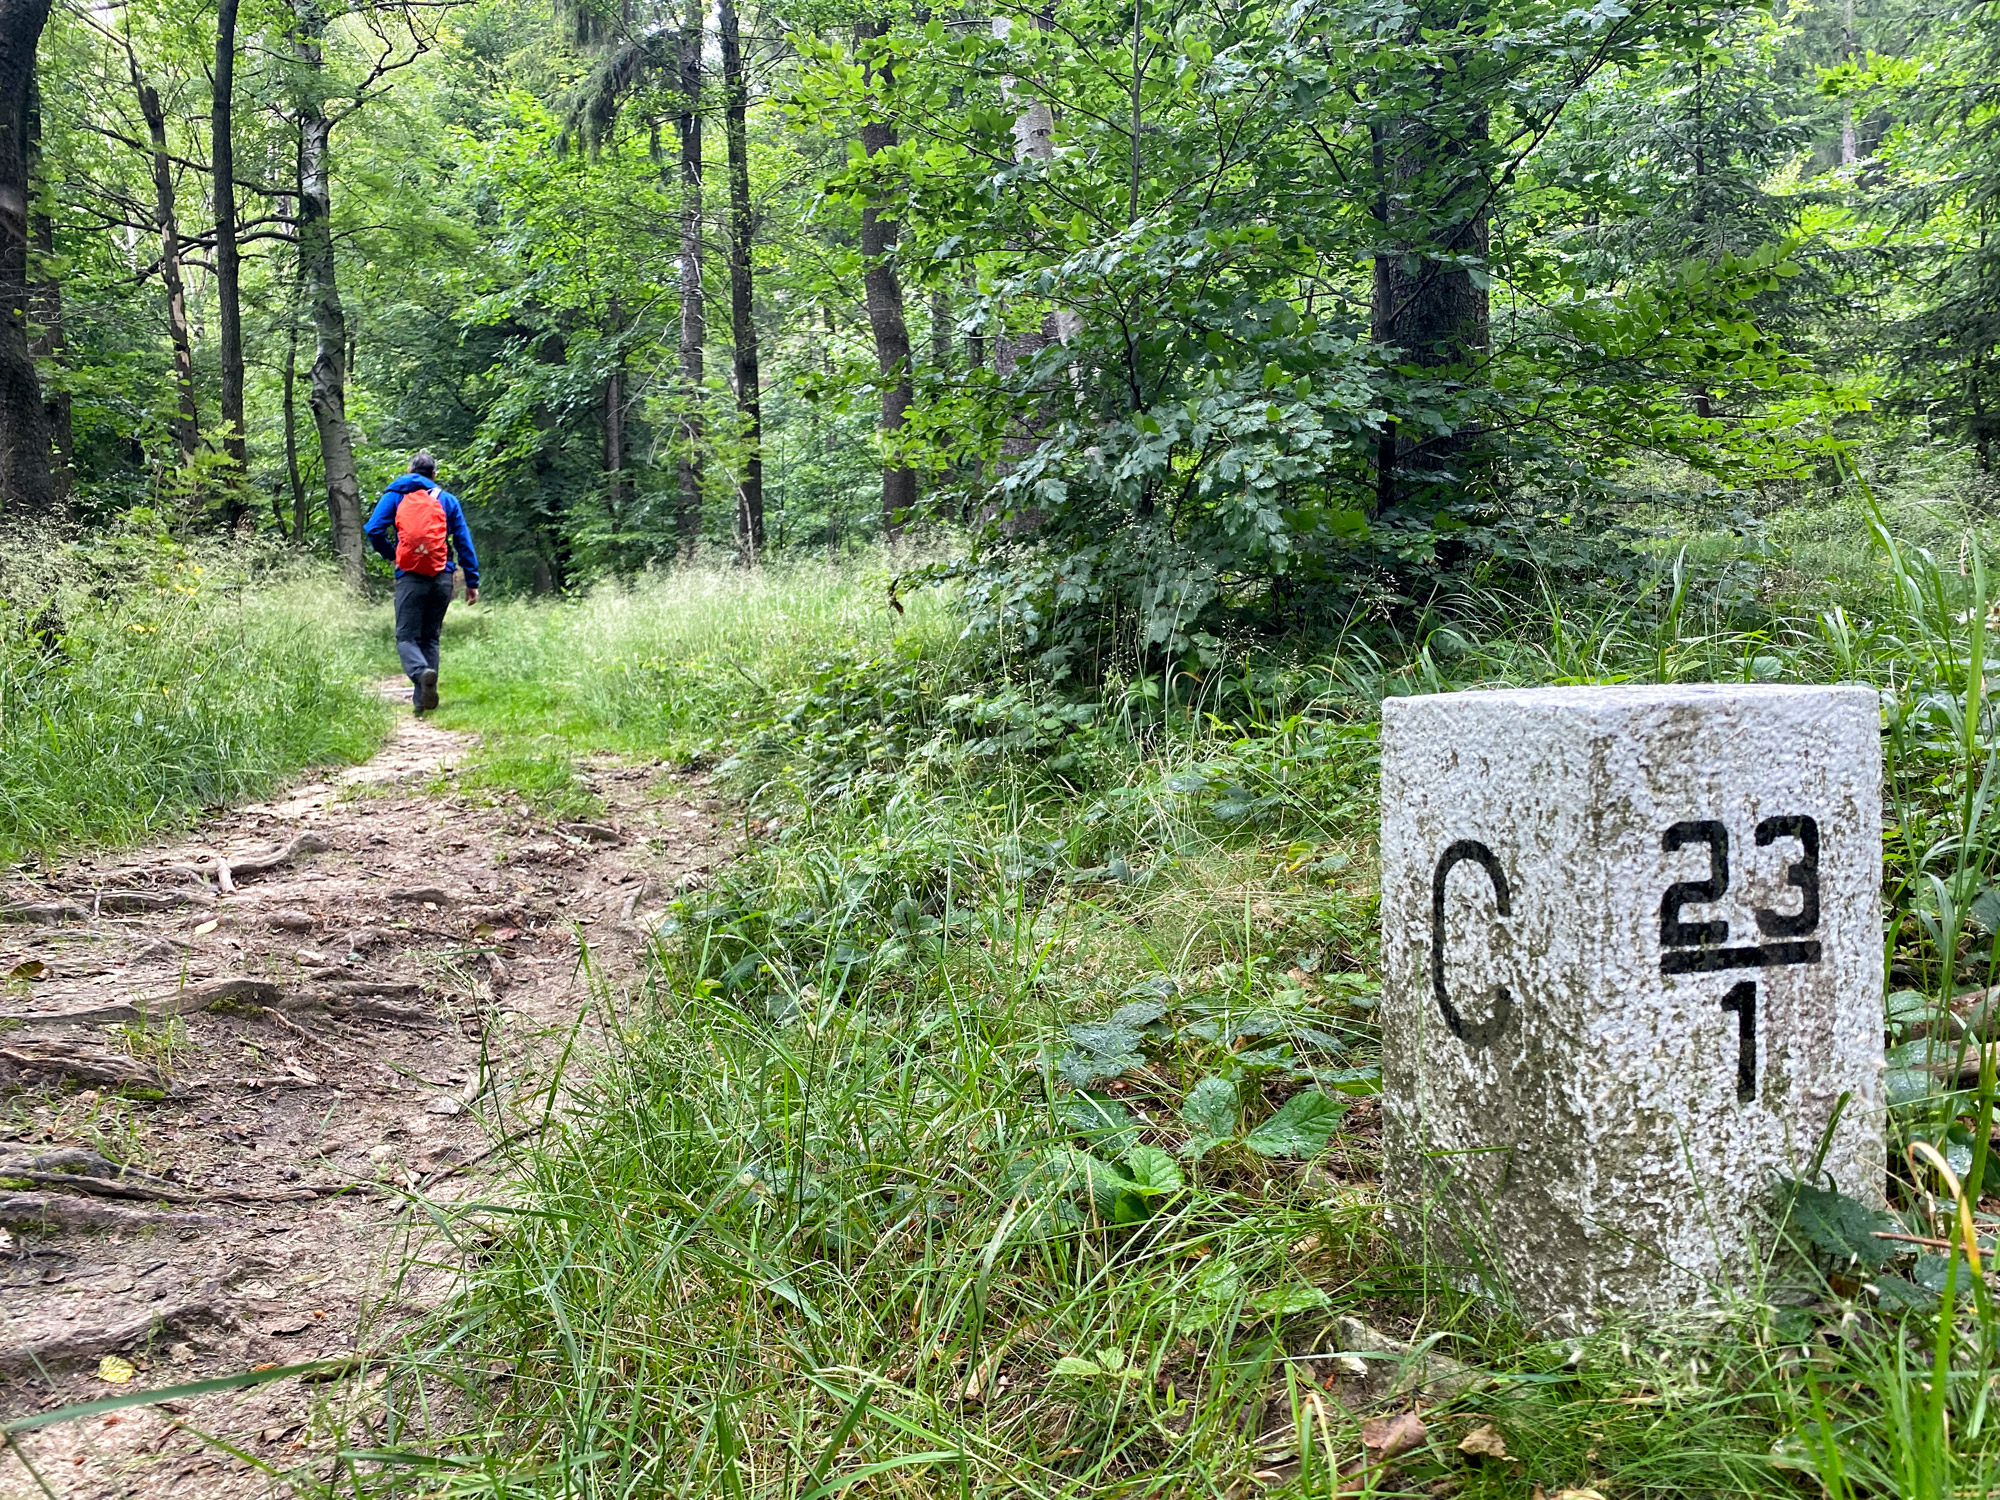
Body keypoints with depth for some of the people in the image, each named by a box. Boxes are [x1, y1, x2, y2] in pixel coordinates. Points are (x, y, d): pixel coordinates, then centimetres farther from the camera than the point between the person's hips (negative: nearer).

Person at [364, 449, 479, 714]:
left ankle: (421, 672, -30)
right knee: (430, 637, 12)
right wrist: (472, 581, 9)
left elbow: (374, 530, -2)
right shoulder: (447, 499, 12)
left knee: (406, 636, 1)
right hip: (442, 577, 2)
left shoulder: (395, 495, 9)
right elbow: (463, 541, 7)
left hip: (410, 576, -2)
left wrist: (392, 555, 15)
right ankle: (423, 698, 6)